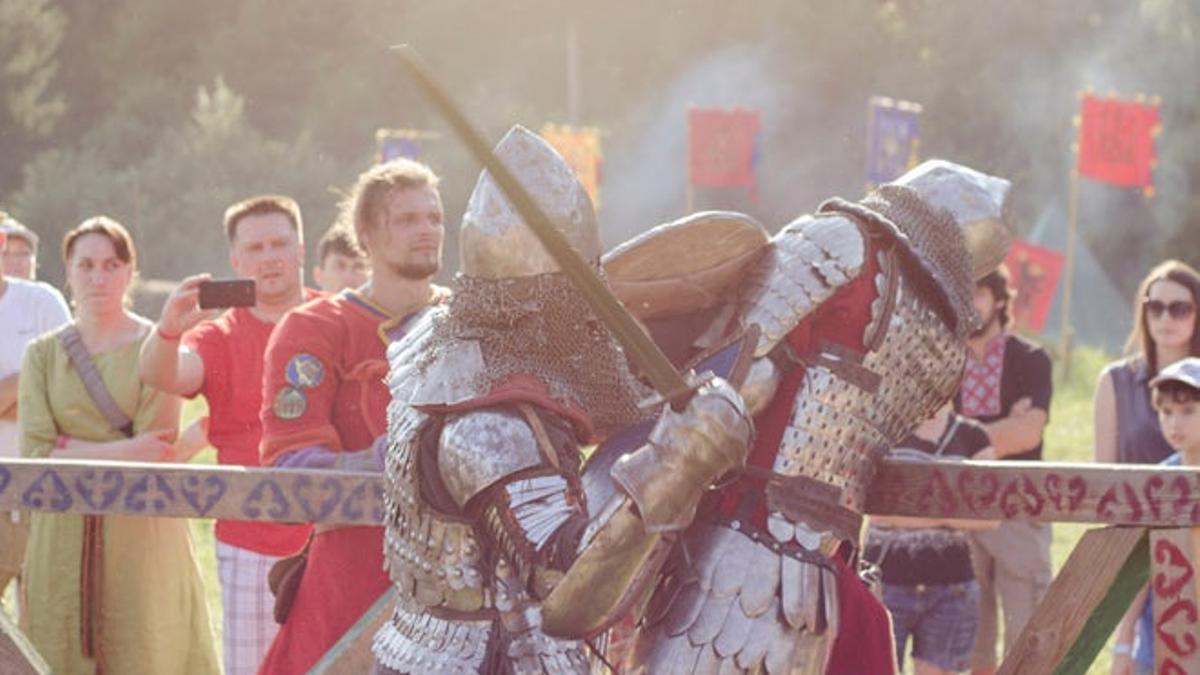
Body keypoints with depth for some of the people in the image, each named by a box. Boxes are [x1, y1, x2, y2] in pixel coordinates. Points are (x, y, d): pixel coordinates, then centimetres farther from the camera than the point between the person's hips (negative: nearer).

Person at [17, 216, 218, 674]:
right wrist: (120, 452, -12)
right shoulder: (43, 354, 8)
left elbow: (156, 457, -8)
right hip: (64, 537, 2)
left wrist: (71, 448, -10)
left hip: (141, 532, -2)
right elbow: (33, 456, -3)